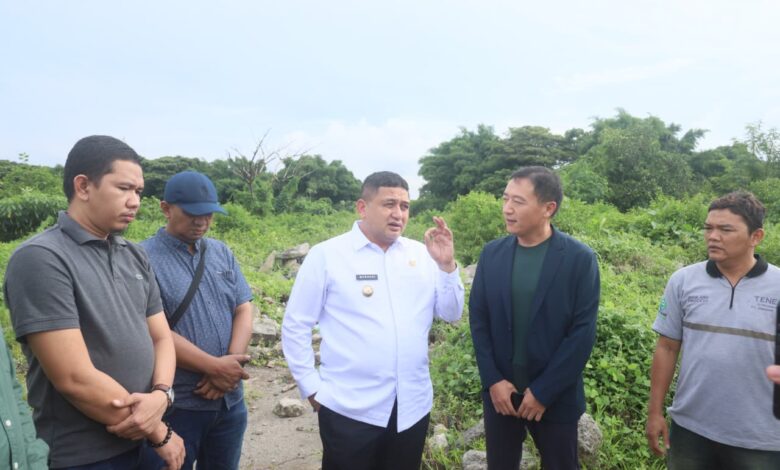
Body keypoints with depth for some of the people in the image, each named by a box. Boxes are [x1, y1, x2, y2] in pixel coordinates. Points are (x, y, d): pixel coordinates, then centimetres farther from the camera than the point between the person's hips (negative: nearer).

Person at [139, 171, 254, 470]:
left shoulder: (222, 252, 7)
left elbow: (244, 310, 4)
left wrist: (231, 363, -12)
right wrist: (215, 367, -17)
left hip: (229, 400, 6)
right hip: (175, 406, -5)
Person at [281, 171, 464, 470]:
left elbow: (451, 314, 4)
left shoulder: (421, 254, 3)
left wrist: (447, 266, -9)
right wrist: (312, 387, -5)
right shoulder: (326, 255, -6)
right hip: (350, 409, -3)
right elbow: (295, 325, -2)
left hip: (413, 406, 4)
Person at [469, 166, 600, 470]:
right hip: (499, 391, 3)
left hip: (555, 396, -2)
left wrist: (543, 391, -12)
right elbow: (478, 319, 1)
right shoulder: (492, 254, 0)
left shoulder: (580, 259, -9)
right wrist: (493, 380, -7)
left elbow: (583, 332, -11)